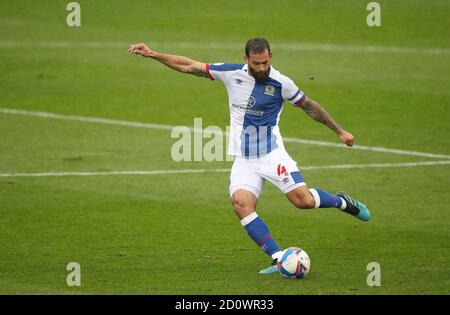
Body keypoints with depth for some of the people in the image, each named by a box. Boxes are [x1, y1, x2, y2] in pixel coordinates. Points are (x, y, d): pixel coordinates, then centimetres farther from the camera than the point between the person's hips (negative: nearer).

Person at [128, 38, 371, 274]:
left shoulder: (280, 83, -8)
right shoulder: (231, 73, -2)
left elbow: (310, 107, 6)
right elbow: (190, 66, 5)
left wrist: (340, 132, 11)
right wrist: (152, 54, 2)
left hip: (271, 153, -3)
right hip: (243, 159, 3)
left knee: (303, 200, -18)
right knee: (241, 203, -23)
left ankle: (342, 202, 16)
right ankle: (279, 259, -22)